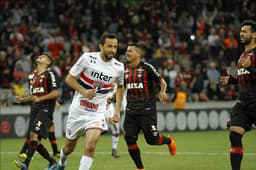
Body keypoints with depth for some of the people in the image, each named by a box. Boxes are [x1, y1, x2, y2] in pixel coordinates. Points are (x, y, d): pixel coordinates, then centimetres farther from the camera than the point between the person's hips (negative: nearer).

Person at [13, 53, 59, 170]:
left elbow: (55, 93, -9)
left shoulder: (49, 75, -1)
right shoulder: (32, 76, 21)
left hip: (45, 108, -8)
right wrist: (22, 99, 12)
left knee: (34, 134, -22)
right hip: (35, 108, 8)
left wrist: (40, 99, -16)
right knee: (35, 141, 1)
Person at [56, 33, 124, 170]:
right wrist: (83, 91, -21)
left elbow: (120, 86, 16)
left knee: (90, 147, -22)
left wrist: (117, 110, 11)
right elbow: (69, 78, -6)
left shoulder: (118, 67, -5)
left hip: (97, 112, 0)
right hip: (78, 109, 0)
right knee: (69, 147, 16)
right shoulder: (87, 58, -14)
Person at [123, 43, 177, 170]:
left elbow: (162, 82, 0)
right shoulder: (124, 70, 9)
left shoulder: (146, 68, -7)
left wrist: (162, 92, -18)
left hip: (147, 110, -5)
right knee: (130, 139, -5)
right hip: (131, 111, 5)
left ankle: (169, 141, 29)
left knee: (152, 139, -6)